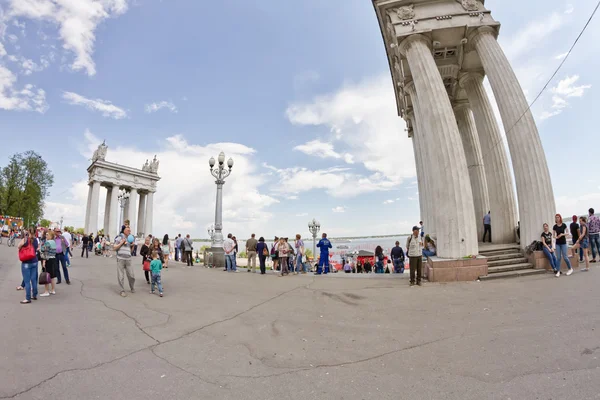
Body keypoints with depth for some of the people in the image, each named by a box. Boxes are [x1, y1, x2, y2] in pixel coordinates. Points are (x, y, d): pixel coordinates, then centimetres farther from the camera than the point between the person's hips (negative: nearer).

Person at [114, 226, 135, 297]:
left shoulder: (130, 239, 15)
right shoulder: (120, 237, -1)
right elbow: (115, 248, -5)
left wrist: (133, 246, 4)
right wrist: (121, 243, -12)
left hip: (128, 260, 4)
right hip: (120, 259, -4)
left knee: (131, 276, 3)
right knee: (121, 276, 1)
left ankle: (132, 288, 25)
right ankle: (122, 291, 13)